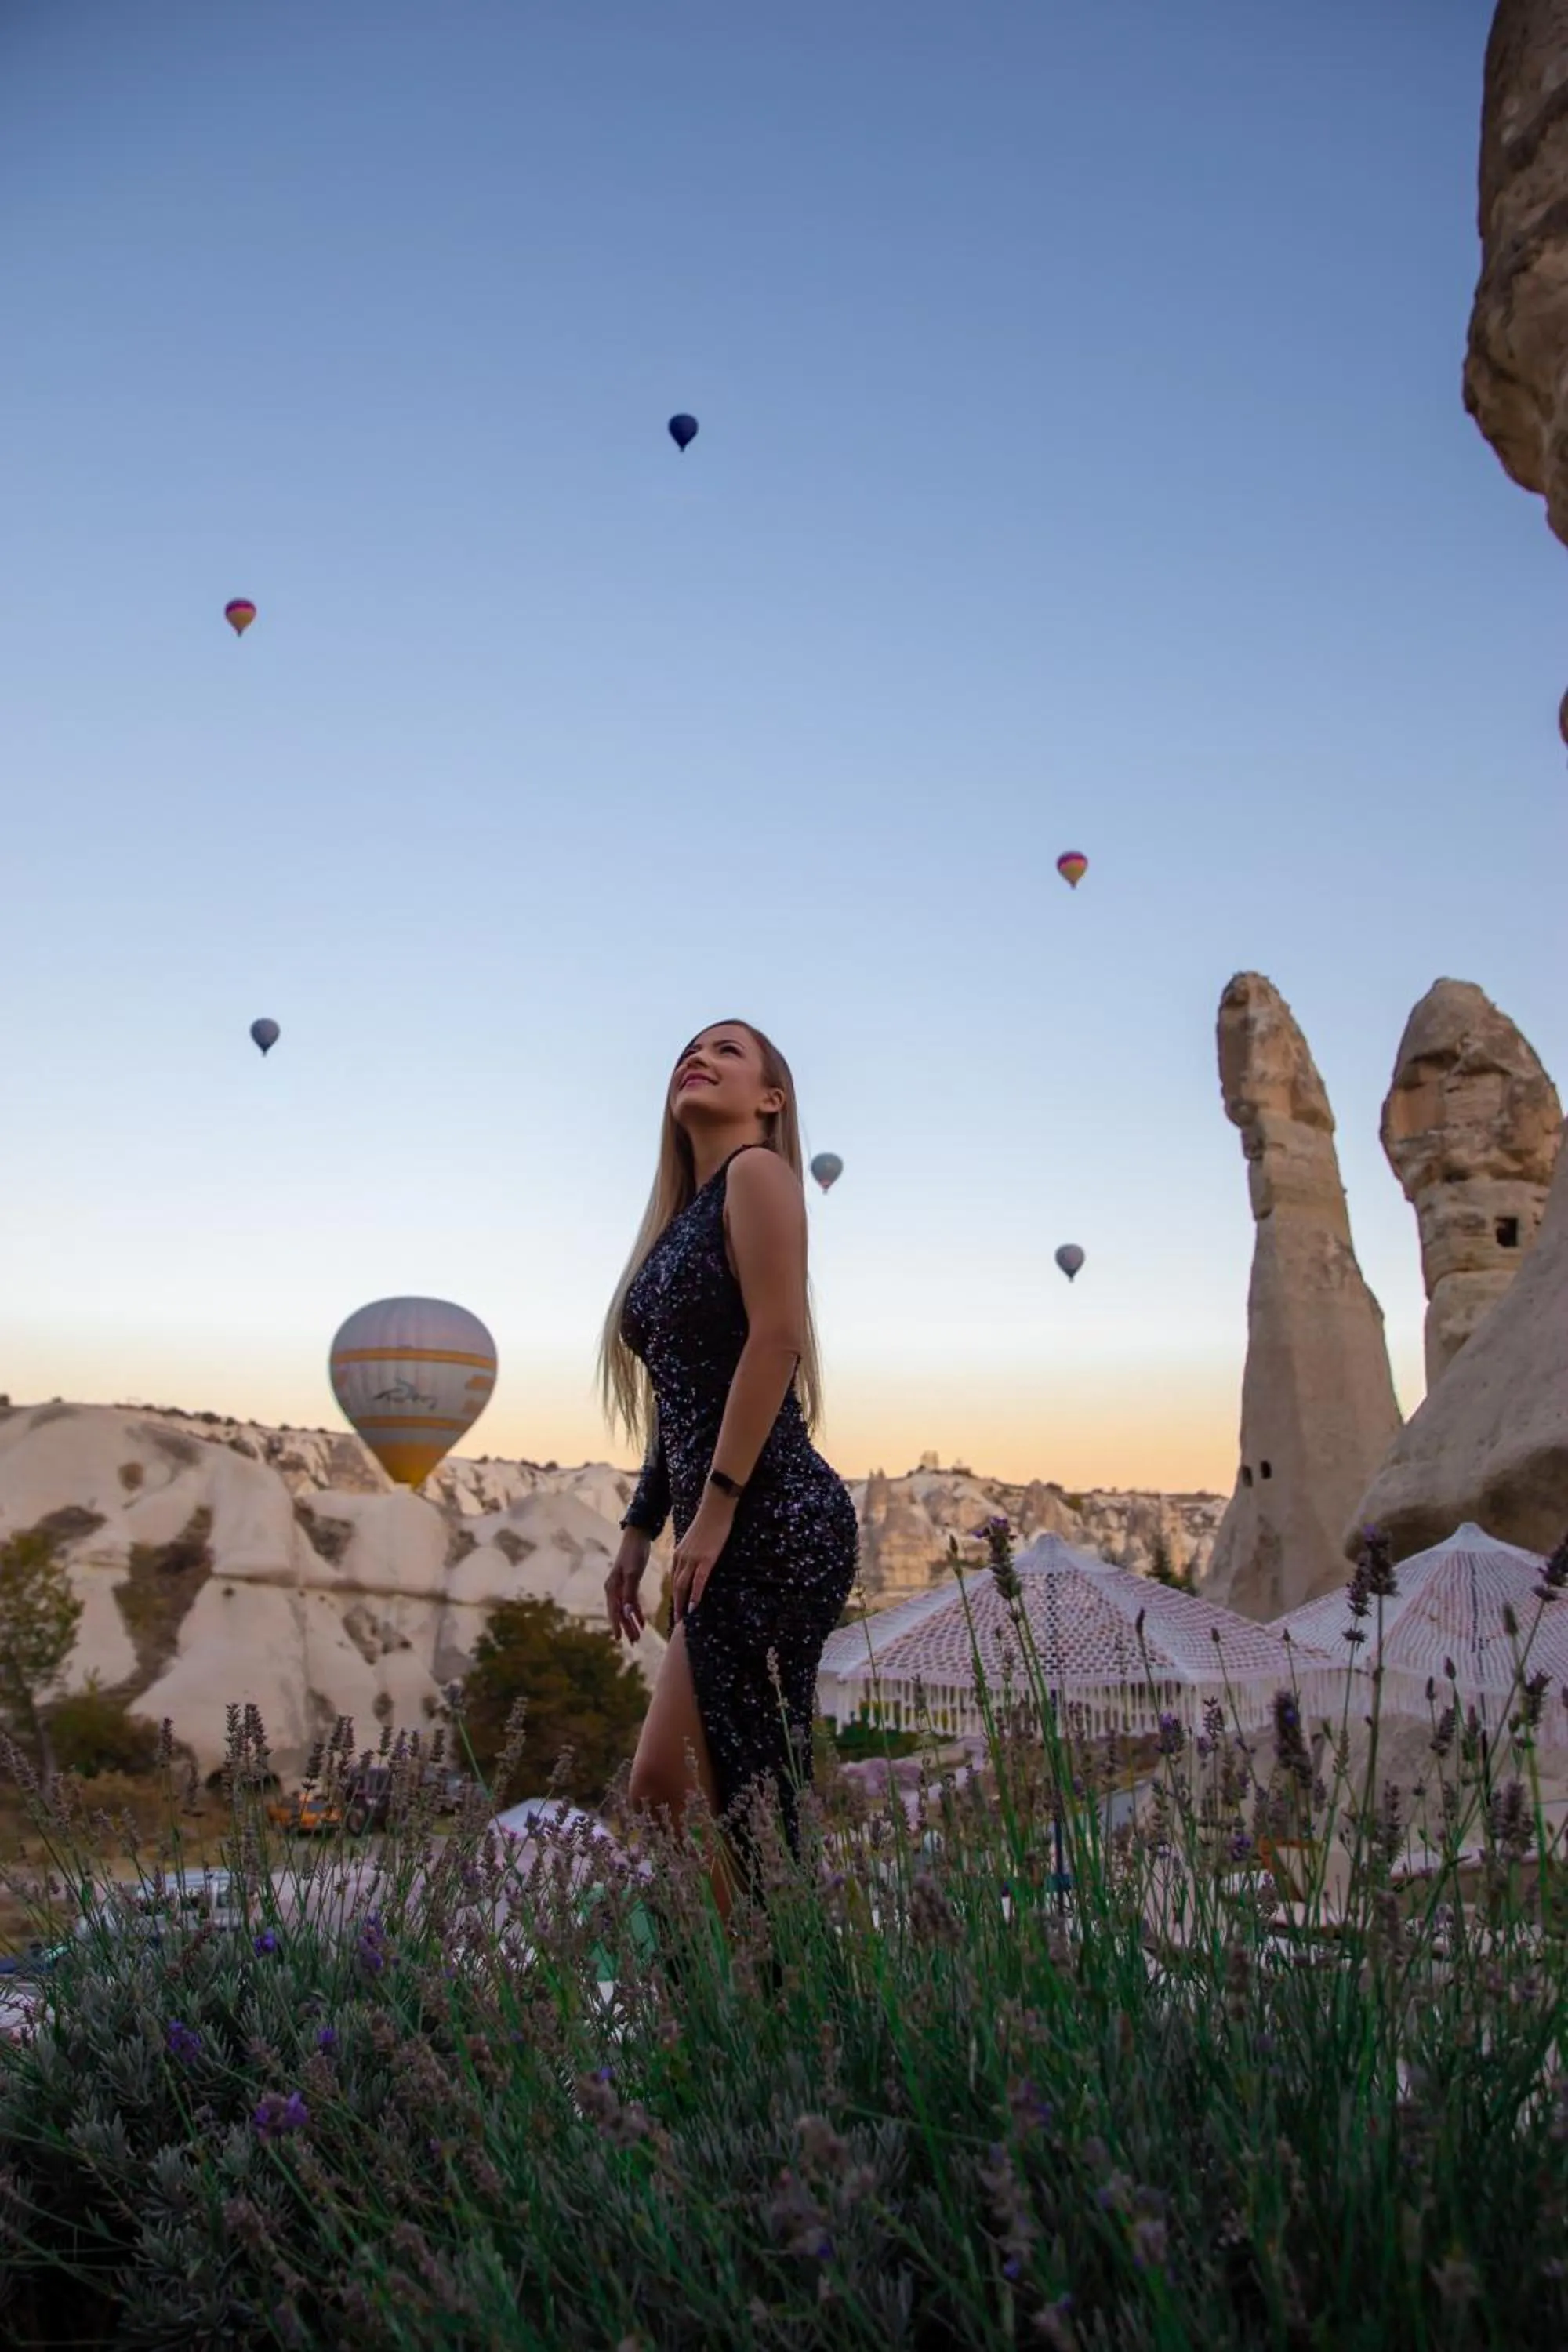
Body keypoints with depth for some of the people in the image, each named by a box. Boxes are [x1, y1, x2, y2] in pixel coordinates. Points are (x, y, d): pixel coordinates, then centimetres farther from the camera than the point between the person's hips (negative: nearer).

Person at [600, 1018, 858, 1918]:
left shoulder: (757, 1172, -3)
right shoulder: (687, 1213, 21)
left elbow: (777, 1339, -15)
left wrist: (715, 1508, -18)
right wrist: (641, 1528, 17)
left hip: (774, 1522, -9)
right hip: (728, 1535, 9)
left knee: (750, 1810, -5)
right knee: (663, 1797, 10)